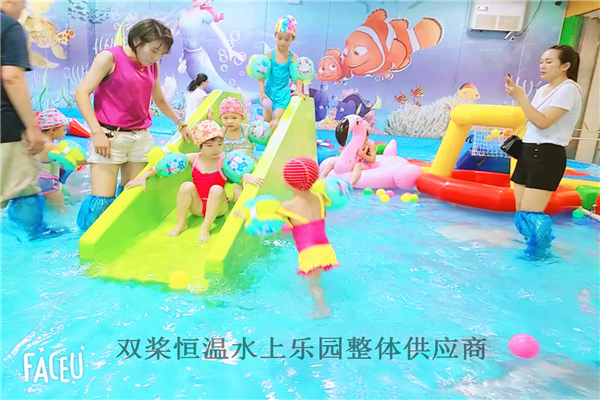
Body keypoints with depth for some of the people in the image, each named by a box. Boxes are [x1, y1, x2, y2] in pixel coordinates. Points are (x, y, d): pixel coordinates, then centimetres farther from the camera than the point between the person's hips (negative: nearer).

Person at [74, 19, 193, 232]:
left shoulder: (152, 66, 12)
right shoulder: (110, 57, -5)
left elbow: (160, 100, 27)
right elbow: (81, 93, -9)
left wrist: (180, 123, 29)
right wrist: (97, 132, -17)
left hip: (141, 137, 6)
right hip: (110, 136, -6)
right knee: (101, 200, -8)